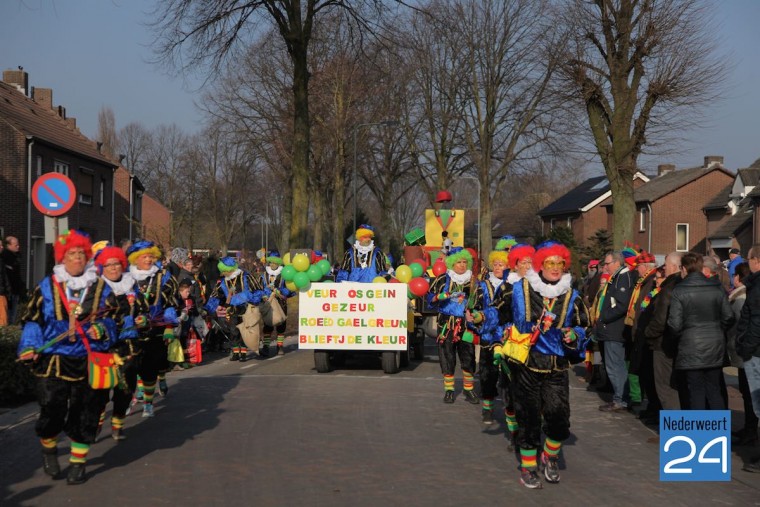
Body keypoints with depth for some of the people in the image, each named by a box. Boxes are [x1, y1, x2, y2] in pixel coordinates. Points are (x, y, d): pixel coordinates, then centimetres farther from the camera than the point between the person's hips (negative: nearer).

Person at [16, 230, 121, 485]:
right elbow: (33, 320, 7)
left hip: (90, 362, 1)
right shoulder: (46, 287, 5)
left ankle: (78, 462, 20)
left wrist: (102, 329, -11)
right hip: (54, 360, -1)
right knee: (52, 409, -6)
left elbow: (113, 318, 10)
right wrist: (29, 347, -6)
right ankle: (49, 449, 25)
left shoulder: (101, 288, 8)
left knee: (85, 413, 4)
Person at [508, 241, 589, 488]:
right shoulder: (521, 289, -2)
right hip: (526, 365, -1)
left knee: (559, 419, -6)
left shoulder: (571, 296, 4)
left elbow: (583, 329, 9)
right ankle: (528, 466, 22)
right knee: (529, 418, 5)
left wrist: (573, 336, -11)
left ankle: (550, 457, 22)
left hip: (557, 368, 1)